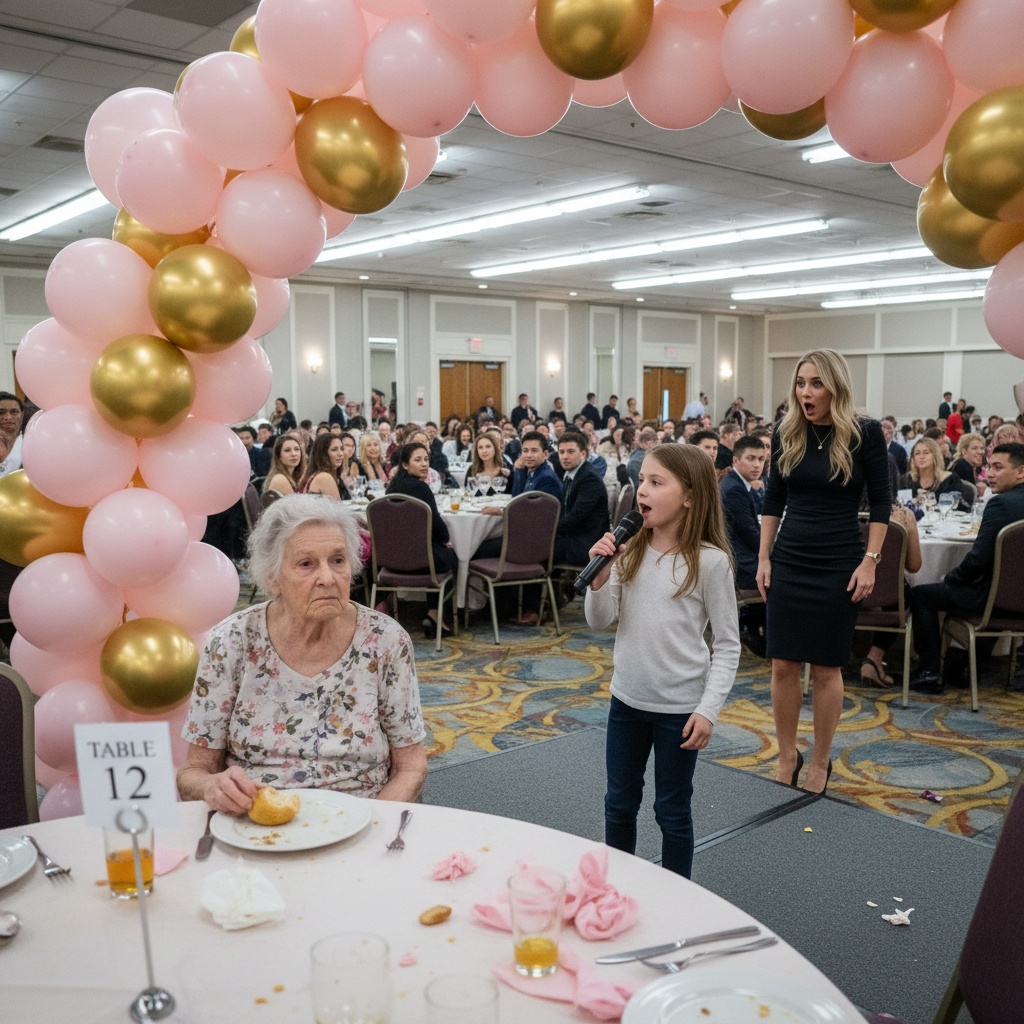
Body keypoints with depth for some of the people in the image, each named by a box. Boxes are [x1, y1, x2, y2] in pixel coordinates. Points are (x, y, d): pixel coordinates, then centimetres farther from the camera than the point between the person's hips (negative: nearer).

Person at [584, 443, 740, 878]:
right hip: (627, 698, 4)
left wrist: (708, 710, -15)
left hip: (680, 706, -4)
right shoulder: (628, 552, -3)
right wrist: (600, 577, -19)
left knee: (672, 811, 12)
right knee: (619, 804, 19)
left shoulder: (710, 561, -14)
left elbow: (727, 645, -9)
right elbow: (599, 621, -2)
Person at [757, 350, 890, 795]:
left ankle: (820, 762, 22)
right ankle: (787, 756, 22)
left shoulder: (865, 433, -8)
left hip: (839, 565, -3)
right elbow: (774, 499, 9)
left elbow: (881, 502, -4)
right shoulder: (787, 434, 2)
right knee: (783, 664, 5)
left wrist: (869, 561, -10)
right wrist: (763, 558, 5)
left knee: (826, 667, 5)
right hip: (788, 561, 3)